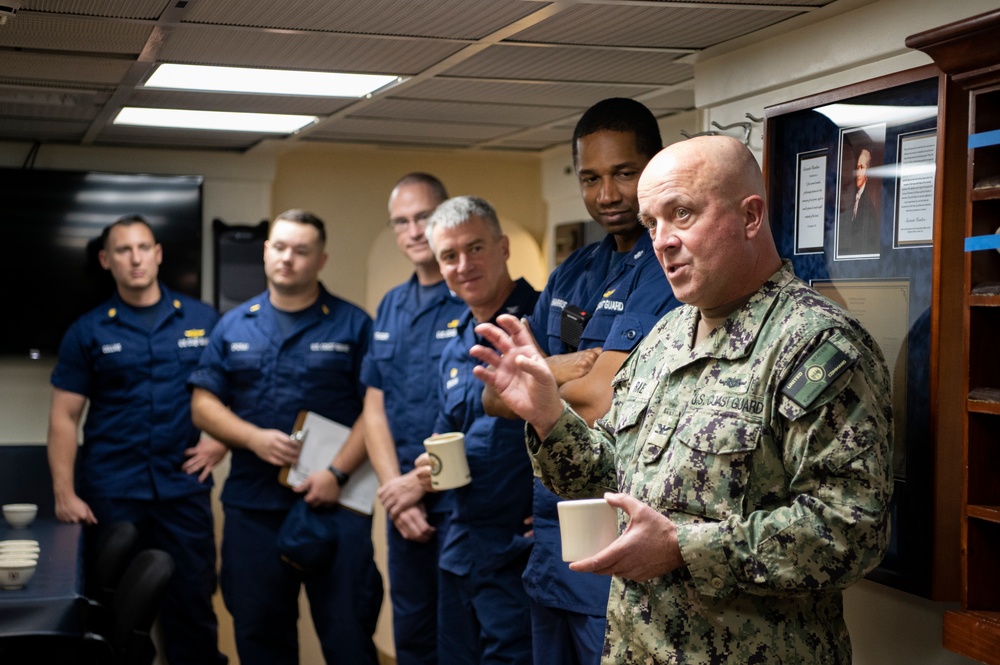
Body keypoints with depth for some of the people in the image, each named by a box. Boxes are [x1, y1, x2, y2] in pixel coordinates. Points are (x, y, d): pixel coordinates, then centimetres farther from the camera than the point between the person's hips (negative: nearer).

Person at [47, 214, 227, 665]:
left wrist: (223, 441, -3)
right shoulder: (88, 332, 3)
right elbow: (64, 416, 1)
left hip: (184, 488, 0)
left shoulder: (202, 321, 4)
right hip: (111, 493, 0)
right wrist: (64, 493, -6)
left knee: (192, 603, 5)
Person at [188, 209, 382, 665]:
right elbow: (202, 404, 8)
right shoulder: (233, 326, 10)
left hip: (334, 504, -3)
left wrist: (337, 472, -14)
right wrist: (254, 438, -9)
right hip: (252, 506, 3)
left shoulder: (353, 324, 1)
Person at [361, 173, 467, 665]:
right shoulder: (390, 308, 13)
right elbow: (375, 408, 11)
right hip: (403, 505, 7)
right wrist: (396, 491, -1)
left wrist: (421, 482, -12)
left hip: (463, 502, -6)